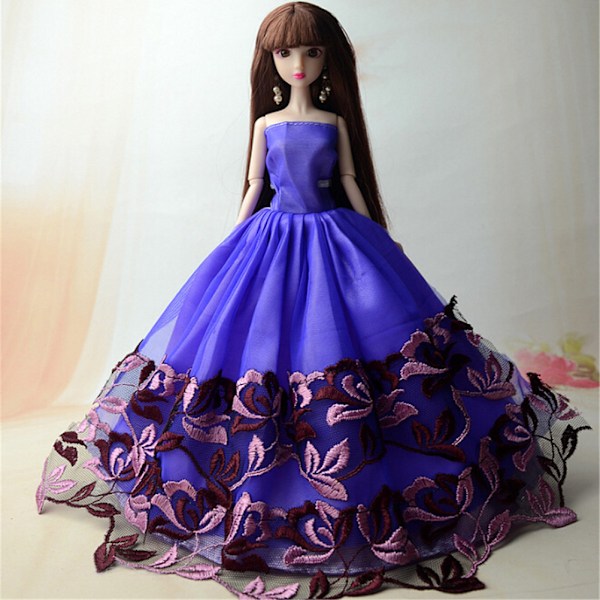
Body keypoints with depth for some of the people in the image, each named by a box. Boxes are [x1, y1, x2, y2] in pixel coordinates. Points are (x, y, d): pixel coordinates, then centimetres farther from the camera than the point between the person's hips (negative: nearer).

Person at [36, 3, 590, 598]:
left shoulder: (336, 122, 8)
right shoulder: (265, 123, 8)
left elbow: (350, 182, 10)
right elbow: (253, 186, 10)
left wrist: (377, 243, 8)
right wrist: (234, 244, 7)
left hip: (334, 240, 0)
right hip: (271, 242, 0)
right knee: (258, 340, -4)